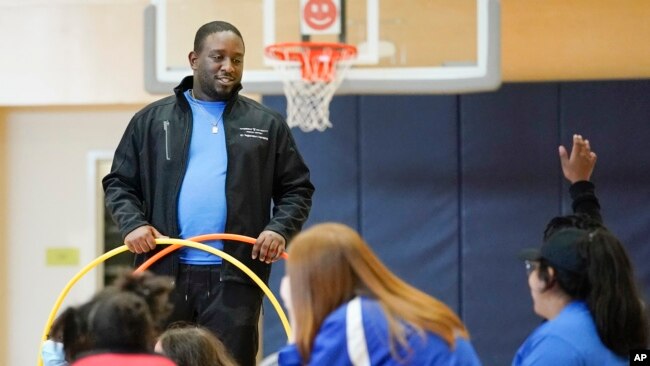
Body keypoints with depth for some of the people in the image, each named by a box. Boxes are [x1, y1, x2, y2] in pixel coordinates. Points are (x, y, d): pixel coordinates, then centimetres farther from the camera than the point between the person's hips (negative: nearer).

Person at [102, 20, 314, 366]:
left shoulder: (267, 124, 10)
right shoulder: (152, 120, 10)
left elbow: (296, 189, 11)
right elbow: (118, 183, 11)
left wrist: (280, 229, -8)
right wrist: (132, 223, -8)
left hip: (234, 275, 0)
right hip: (164, 272, 1)